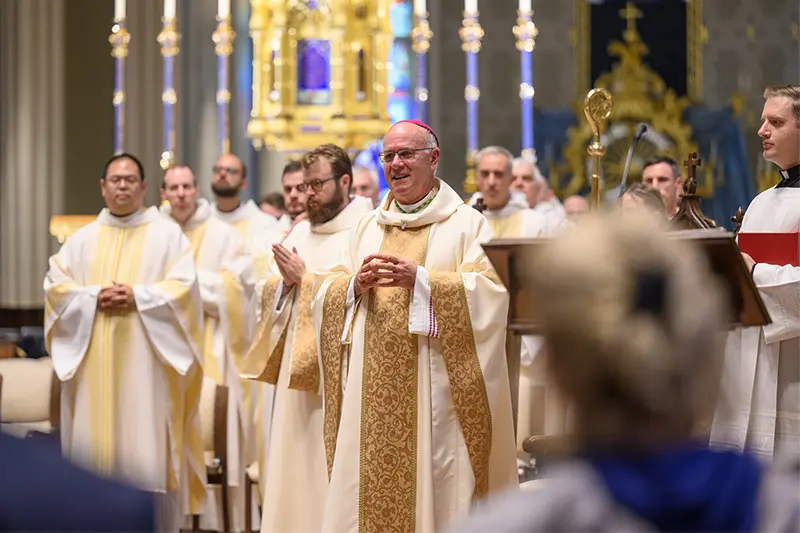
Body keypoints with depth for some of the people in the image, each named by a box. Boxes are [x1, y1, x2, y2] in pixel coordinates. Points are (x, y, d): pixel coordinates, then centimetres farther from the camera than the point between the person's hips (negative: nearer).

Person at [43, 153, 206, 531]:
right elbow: (55, 285, 6)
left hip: (145, 361, -3)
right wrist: (94, 296, -10)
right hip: (94, 363, 3)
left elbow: (183, 287, -5)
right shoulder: (83, 239, 13)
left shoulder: (168, 234, 5)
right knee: (92, 448, 1)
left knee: (147, 449, -6)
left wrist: (137, 296, -16)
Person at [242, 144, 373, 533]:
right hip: (296, 366, 7)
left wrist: (305, 278, -12)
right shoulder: (301, 232, 16)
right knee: (295, 455, 6)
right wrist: (286, 281, -7)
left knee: (330, 459, -7)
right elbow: (270, 293, 13)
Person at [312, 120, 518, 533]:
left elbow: (488, 289, -10)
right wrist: (355, 285, -9)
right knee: (368, 487, 1)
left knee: (433, 490, -5)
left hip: (431, 388, -4)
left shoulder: (467, 224, 4)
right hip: (373, 393, 4)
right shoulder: (367, 229, 18)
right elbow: (326, 294, 12)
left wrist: (421, 279, -19)